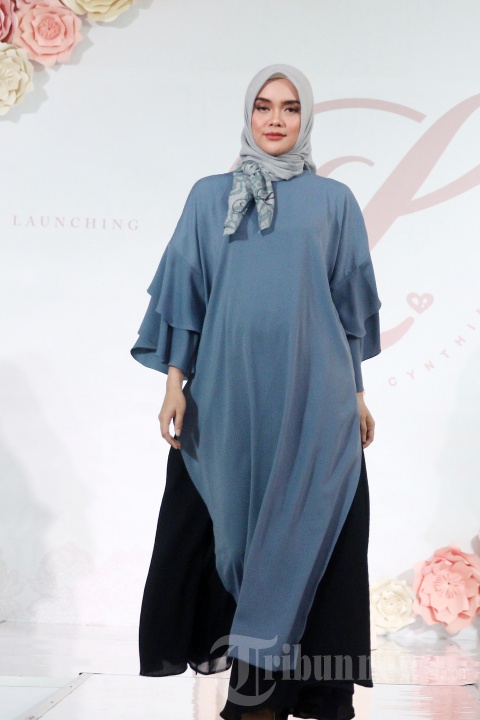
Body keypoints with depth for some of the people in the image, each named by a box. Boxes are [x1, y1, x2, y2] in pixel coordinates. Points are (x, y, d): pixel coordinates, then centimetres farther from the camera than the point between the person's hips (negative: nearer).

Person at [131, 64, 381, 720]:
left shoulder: (333, 201, 9)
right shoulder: (210, 197, 9)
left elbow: (351, 300, 10)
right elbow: (185, 292, 8)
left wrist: (358, 395, 9)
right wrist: (175, 381, 1)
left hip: (311, 393, 0)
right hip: (227, 389, 1)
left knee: (305, 530, -3)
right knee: (230, 522, 4)